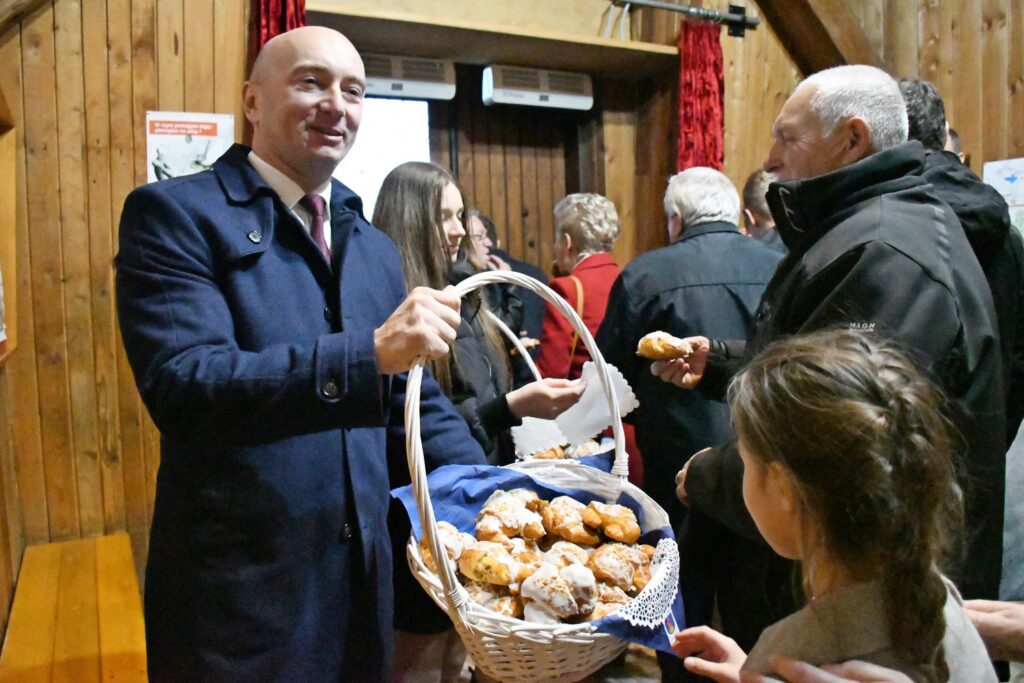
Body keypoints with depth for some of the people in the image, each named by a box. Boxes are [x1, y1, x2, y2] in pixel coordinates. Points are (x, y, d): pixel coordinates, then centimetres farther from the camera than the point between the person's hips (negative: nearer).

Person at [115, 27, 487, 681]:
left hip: (365, 578, 6)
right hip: (240, 594, -5)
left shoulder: (376, 248, 10)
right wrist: (371, 353, -32)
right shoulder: (174, 214, -8)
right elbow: (181, 385, -22)